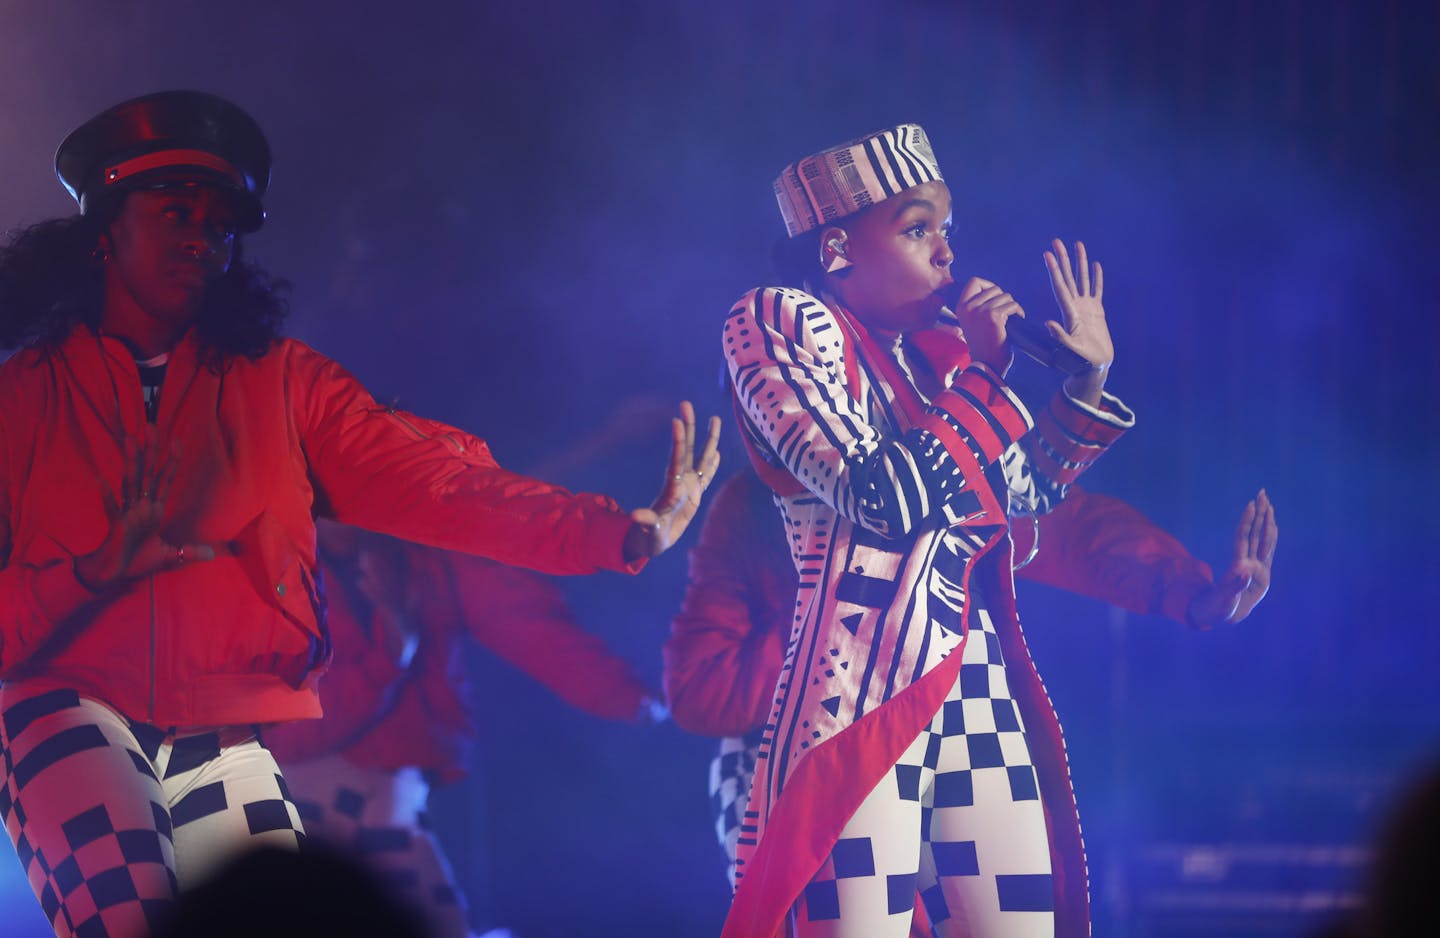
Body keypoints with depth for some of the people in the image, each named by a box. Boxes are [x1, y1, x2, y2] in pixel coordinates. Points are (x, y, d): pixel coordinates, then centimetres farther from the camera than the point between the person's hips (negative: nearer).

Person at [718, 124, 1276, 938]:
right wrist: (976, 374, -7)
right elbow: (887, 500, -16)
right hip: (861, 693, -7)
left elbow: (1029, 490, 30)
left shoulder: (931, 345, 17)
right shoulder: (779, 322, -4)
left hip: (979, 692, 7)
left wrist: (1090, 376, 19)